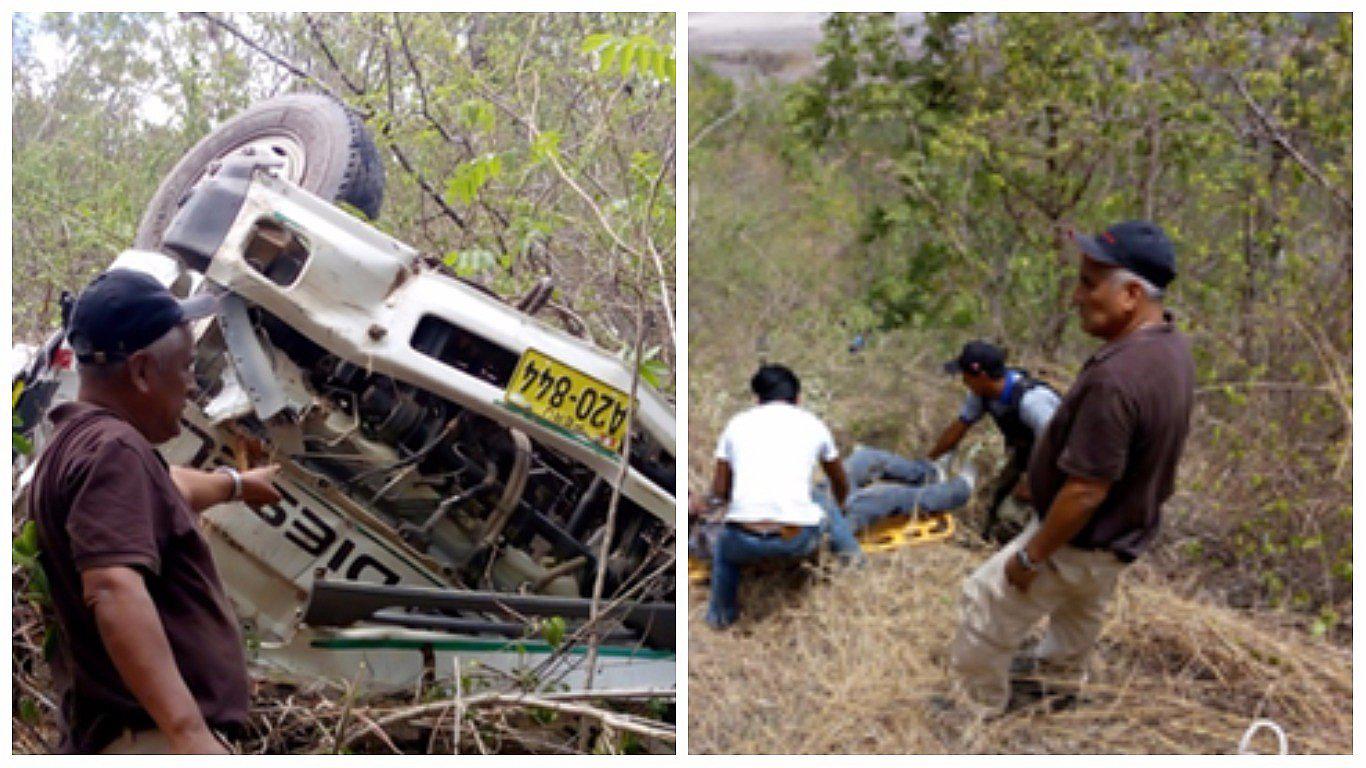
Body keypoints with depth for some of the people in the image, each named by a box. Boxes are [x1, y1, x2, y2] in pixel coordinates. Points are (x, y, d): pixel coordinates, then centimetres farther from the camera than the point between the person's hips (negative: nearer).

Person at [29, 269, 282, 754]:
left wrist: (237, 483, 62)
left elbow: (167, 489, 42)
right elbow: (114, 592, -30)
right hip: (156, 739, -11)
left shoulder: (79, 443, 19)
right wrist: (190, 733, -37)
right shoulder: (111, 449, -15)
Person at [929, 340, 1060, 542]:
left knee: (1009, 517, -19)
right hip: (1023, 455, 7)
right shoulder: (982, 393, -12)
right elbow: (959, 427, 2)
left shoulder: (1031, 400, -37)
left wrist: (1031, 482, -22)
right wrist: (927, 461, 8)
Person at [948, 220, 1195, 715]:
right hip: (1132, 527, 9)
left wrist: (1030, 557, -20)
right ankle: (1063, 668, 60)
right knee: (1083, 605, 34)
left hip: (1081, 543, -9)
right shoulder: (1174, 344, -7)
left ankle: (977, 705, 28)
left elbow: (1086, 491, -33)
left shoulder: (1114, 378, -39)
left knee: (986, 601, 9)